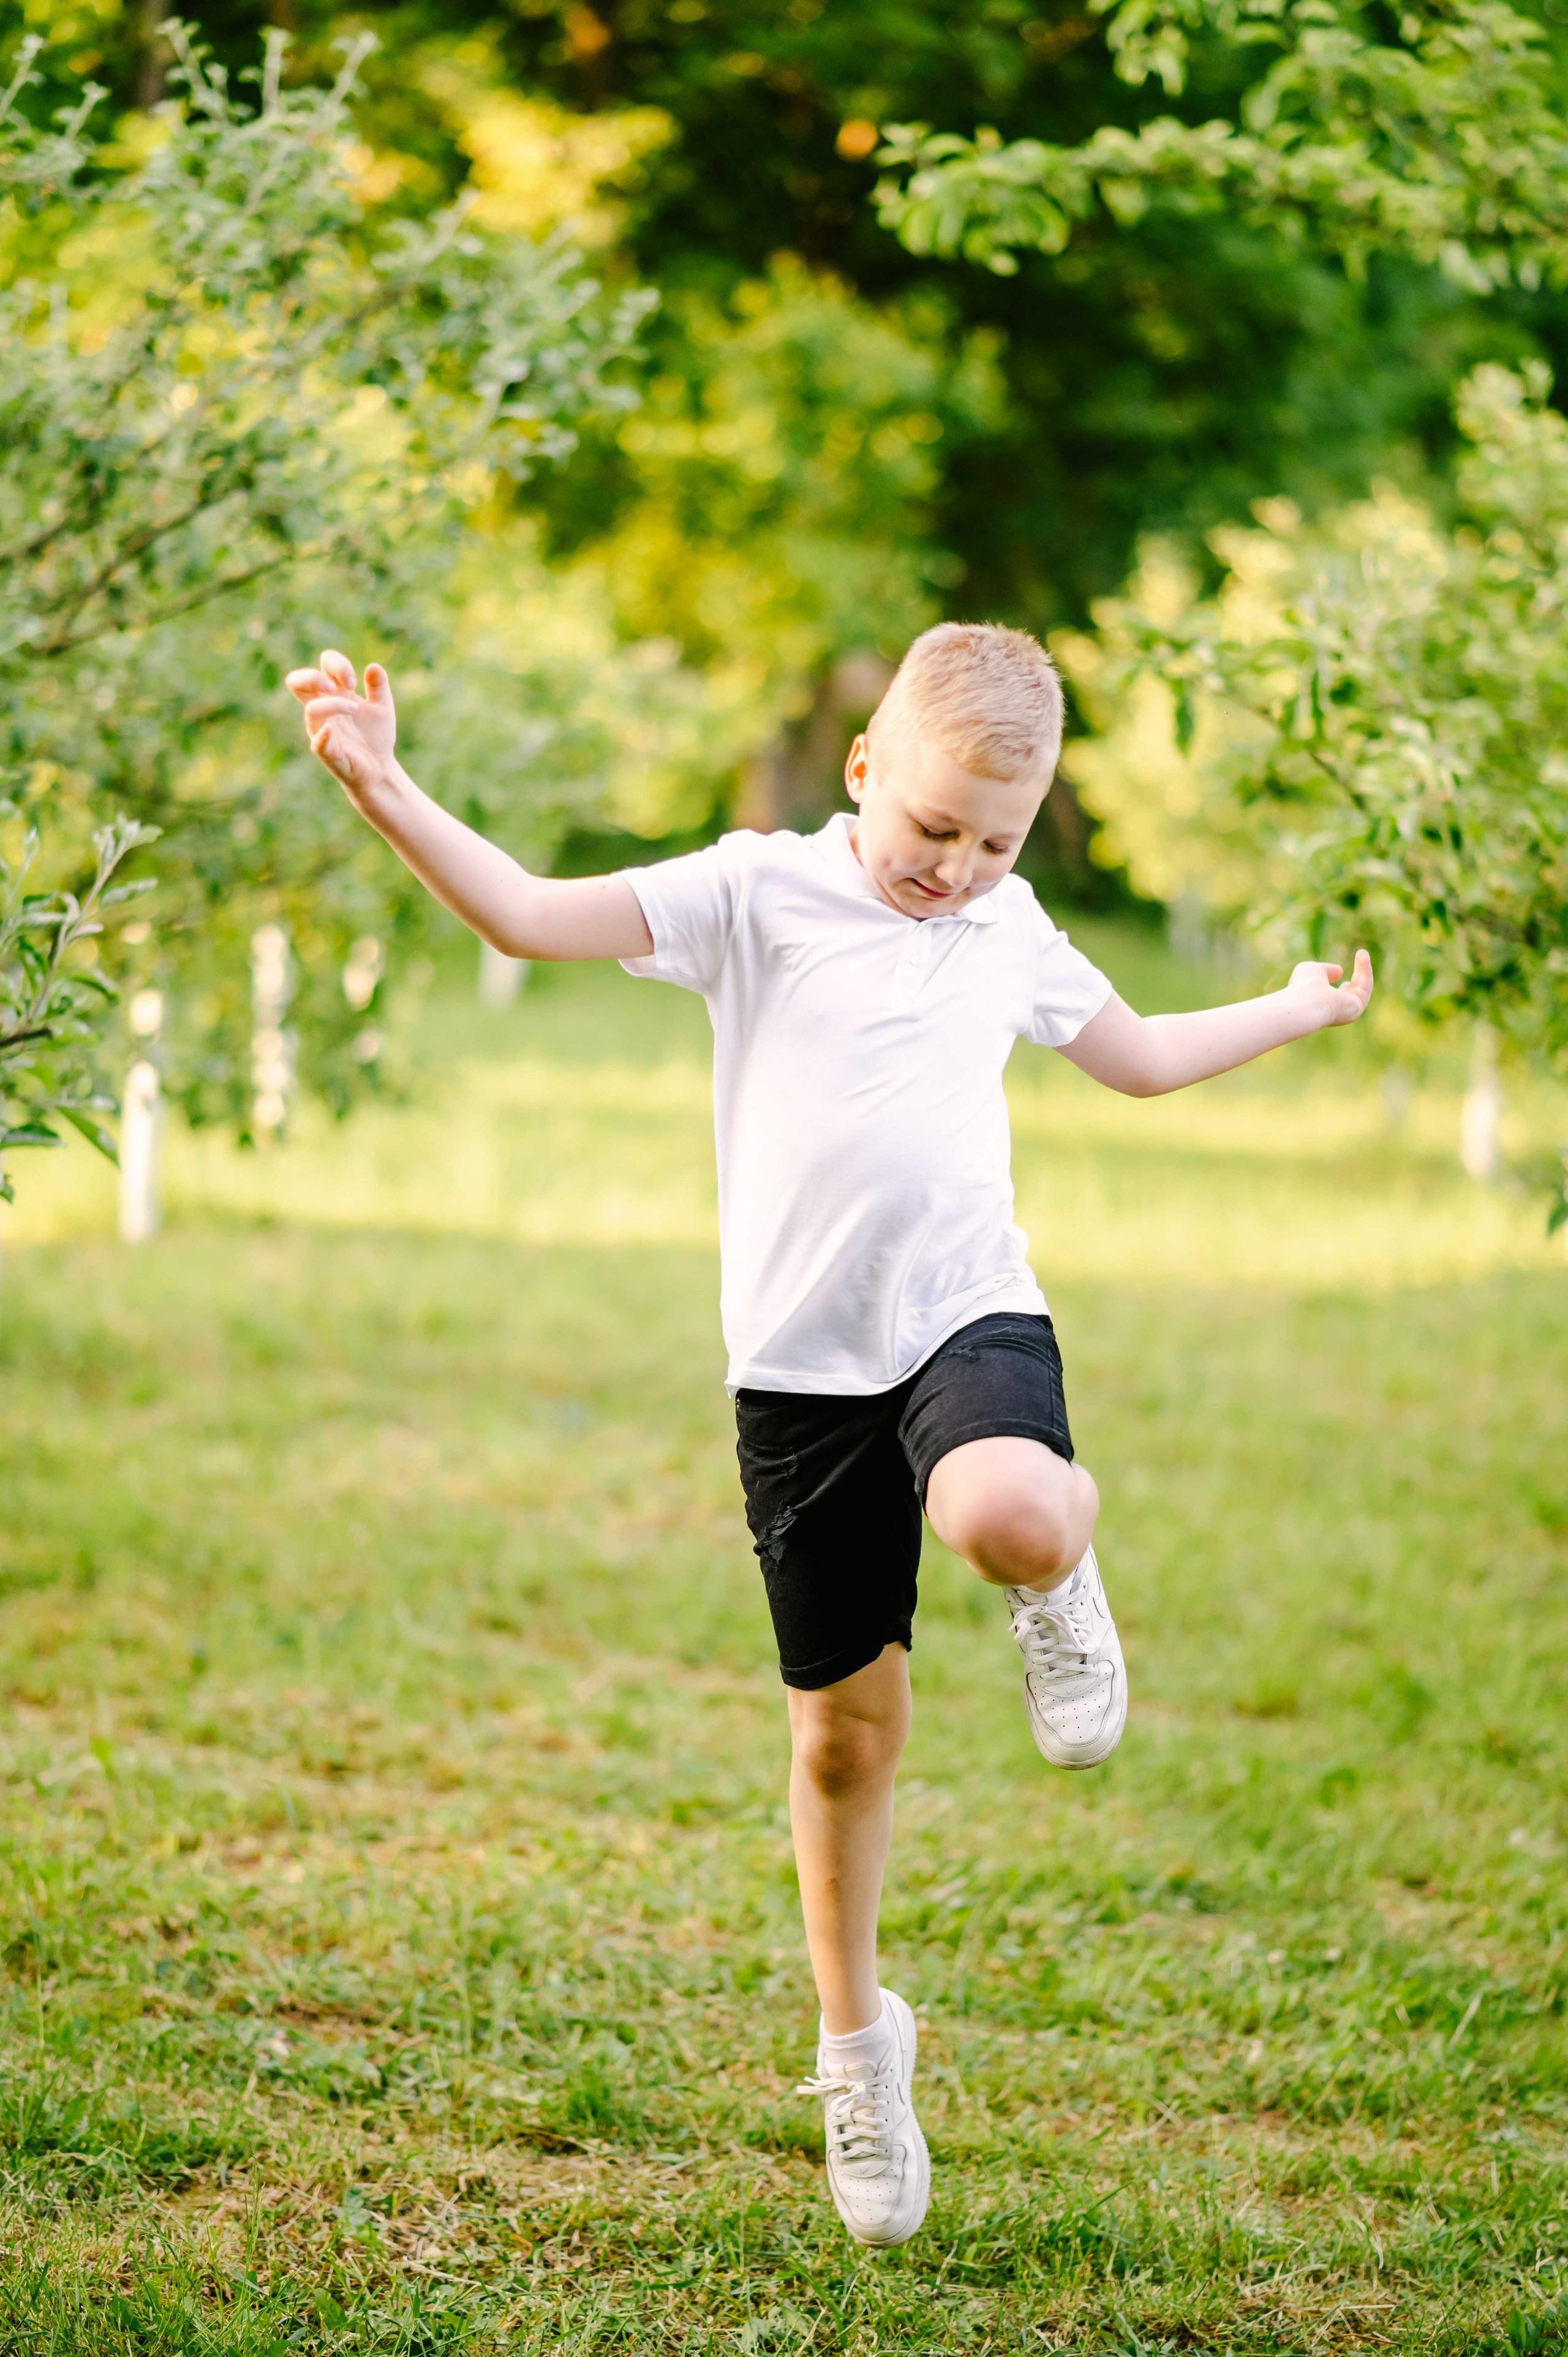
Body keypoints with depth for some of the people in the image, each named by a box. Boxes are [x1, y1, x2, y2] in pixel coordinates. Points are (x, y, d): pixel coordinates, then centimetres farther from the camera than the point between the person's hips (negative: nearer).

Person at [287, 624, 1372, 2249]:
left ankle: (1060, 1574, 2)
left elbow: (1138, 1059, 30)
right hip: (802, 1366, -1)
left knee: (1007, 1518, -36)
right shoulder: (757, 894, -3)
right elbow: (529, 914, -13)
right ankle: (857, 2039, 27)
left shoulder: (1012, 931, 10)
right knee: (845, 1731, 6)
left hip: (968, 1315, 1)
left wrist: (1307, 1006, 35)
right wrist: (384, 791, -27)